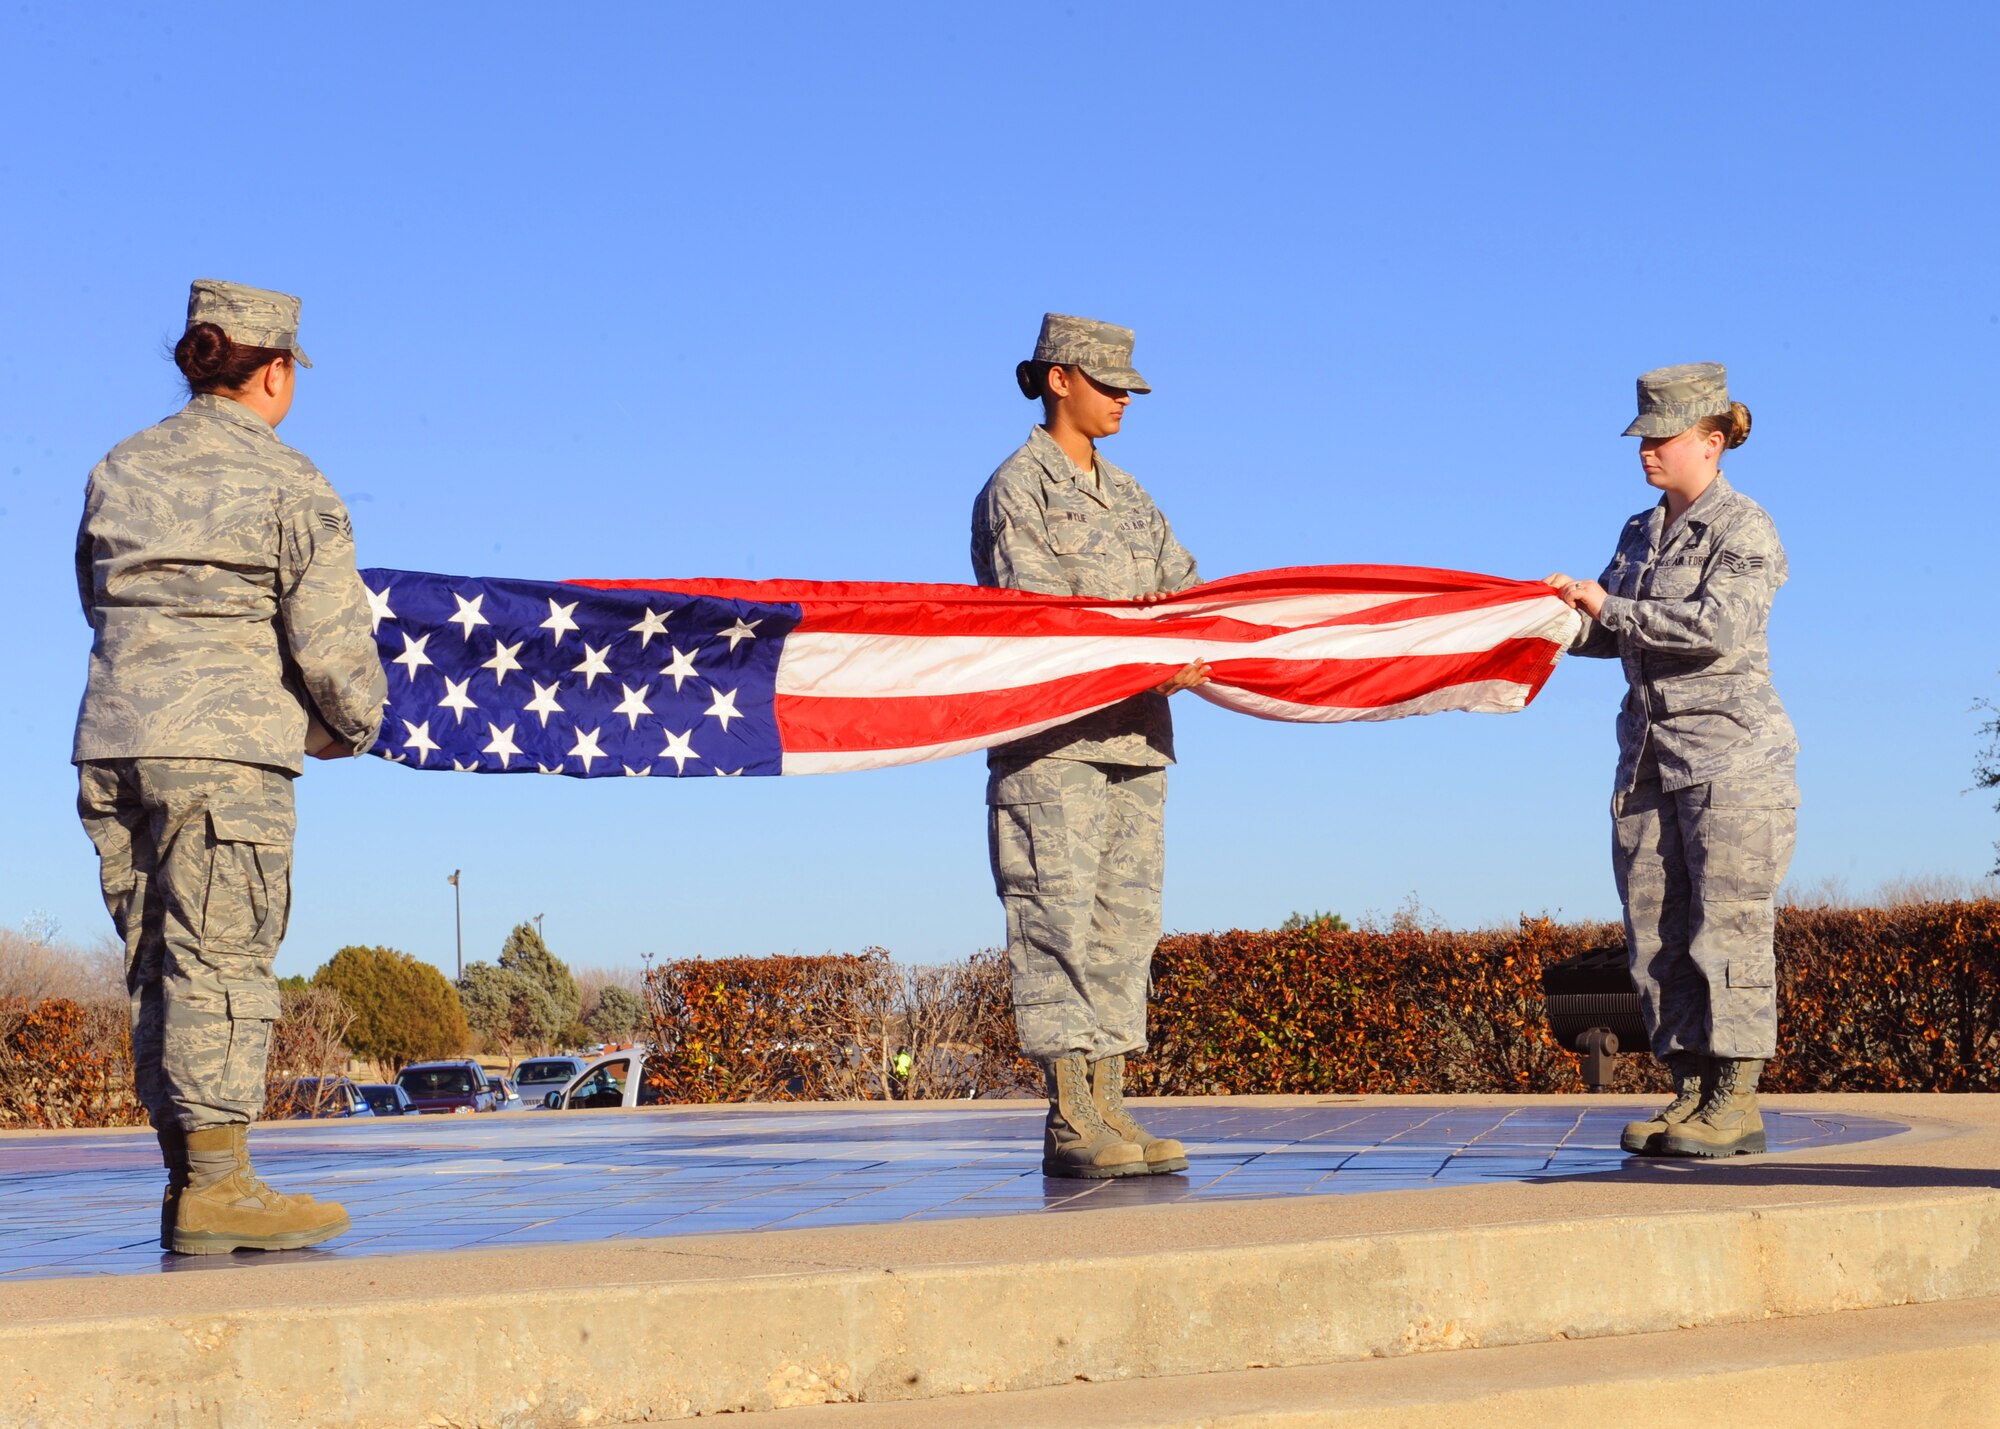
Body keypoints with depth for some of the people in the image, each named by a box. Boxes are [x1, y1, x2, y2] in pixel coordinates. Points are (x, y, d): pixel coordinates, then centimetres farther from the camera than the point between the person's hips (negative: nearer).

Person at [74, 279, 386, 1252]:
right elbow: (333, 648, -8)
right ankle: (216, 1186, -6)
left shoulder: (120, 471, 13)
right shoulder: (290, 488, -5)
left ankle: (187, 1182, 13)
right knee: (223, 961, -5)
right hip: (228, 750, -6)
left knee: (158, 967, 9)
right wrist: (352, 726, 10)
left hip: (112, 746, 6)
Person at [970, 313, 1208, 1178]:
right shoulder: (1017, 488, 0)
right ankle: (1069, 1122, -9)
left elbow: (1185, 589, 18)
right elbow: (1034, 610, -11)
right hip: (1051, 744, -7)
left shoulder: (1127, 497, 22)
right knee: (1060, 921, -9)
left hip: (1135, 739, 7)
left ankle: (1107, 1109, 8)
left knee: (1125, 924, 5)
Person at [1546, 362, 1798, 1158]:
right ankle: (1692, 1092, 11)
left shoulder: (1744, 531, -6)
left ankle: (1737, 1101, -3)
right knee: (1656, 935, 5)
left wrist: (1610, 606, -15)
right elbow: (1607, 633, 19)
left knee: (1727, 930, -7)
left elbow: (1718, 627, -19)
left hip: (1730, 754, -7)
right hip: (1649, 758, 7)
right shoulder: (1640, 534, 16)